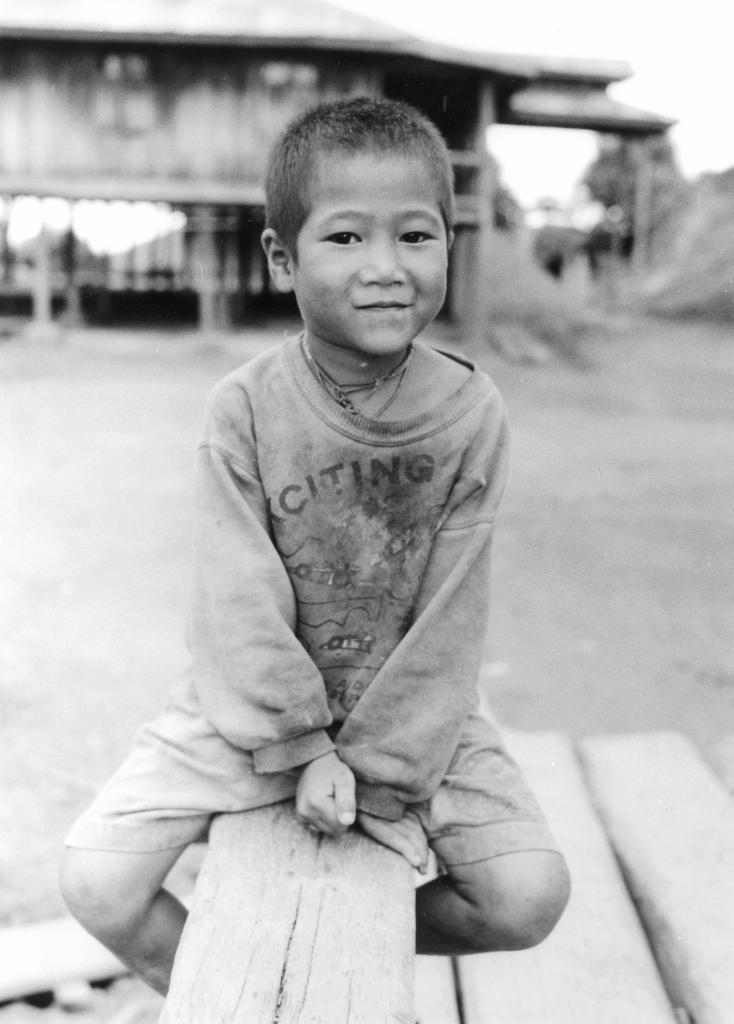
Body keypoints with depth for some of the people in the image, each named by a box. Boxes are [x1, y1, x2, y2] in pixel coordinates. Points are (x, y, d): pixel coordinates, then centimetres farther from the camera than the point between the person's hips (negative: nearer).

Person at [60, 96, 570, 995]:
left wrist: (378, 770, -13)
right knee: (95, 881, -13)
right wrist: (300, 750, -17)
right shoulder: (243, 411, -17)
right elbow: (241, 601, -14)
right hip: (251, 706, -1)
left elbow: (450, 617, -12)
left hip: (413, 714, 1)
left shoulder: (470, 413, -14)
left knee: (532, 896, -10)